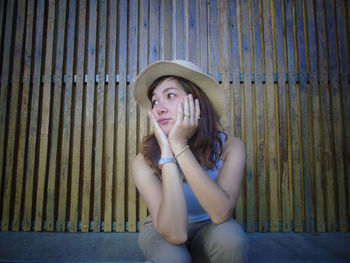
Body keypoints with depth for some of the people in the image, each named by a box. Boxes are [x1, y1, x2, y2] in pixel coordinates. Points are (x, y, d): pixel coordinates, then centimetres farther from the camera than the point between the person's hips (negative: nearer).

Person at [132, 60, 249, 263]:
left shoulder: (230, 146, -21)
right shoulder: (145, 162, -24)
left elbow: (221, 214, -35)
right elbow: (174, 234, -33)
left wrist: (180, 146, -38)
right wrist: (167, 152, -38)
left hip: (207, 231, 1)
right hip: (161, 233, 0)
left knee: (230, 235, -31)